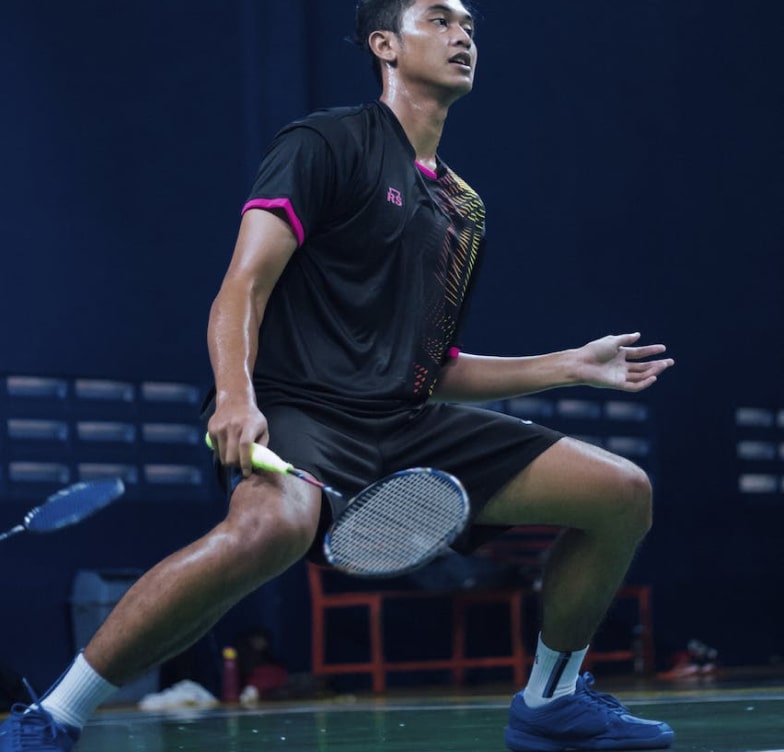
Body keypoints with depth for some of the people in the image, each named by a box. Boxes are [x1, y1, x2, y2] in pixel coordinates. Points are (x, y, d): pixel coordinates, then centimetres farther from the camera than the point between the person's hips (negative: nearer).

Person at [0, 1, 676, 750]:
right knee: (273, 524, -42)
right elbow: (243, 285, -11)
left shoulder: (465, 208, 23)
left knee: (622, 492, -1)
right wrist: (234, 395, -29)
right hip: (299, 408, -7)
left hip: (408, 423, 7)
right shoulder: (328, 143, 0)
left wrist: (571, 365, 23)